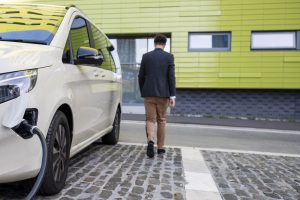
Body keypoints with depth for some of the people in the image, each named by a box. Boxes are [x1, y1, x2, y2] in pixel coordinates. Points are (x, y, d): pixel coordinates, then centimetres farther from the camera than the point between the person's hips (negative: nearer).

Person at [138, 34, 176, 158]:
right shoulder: (169, 56, -1)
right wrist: (172, 95, -4)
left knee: (150, 119, 7)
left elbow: (141, 76, 4)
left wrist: (142, 92, 15)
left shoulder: (146, 56, 3)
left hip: (149, 93, 1)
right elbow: (171, 77, -6)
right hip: (163, 93, 0)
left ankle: (150, 141, -18)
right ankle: (160, 147, 20)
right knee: (161, 120, 11)